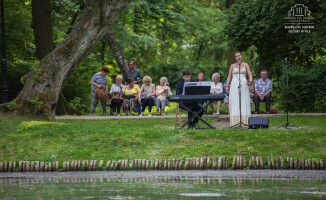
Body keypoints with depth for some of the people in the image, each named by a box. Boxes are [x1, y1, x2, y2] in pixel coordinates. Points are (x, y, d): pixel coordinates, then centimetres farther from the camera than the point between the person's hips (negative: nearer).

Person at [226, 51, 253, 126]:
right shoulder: (232, 66, 12)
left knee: (244, 102, -3)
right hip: (234, 85, 0)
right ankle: (235, 121, -6)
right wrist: (227, 86, 1)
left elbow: (250, 75, 4)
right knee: (234, 102, -5)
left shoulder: (246, 65, 11)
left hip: (243, 84, 0)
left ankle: (244, 120, -2)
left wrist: (250, 81, -17)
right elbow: (229, 76, 12)